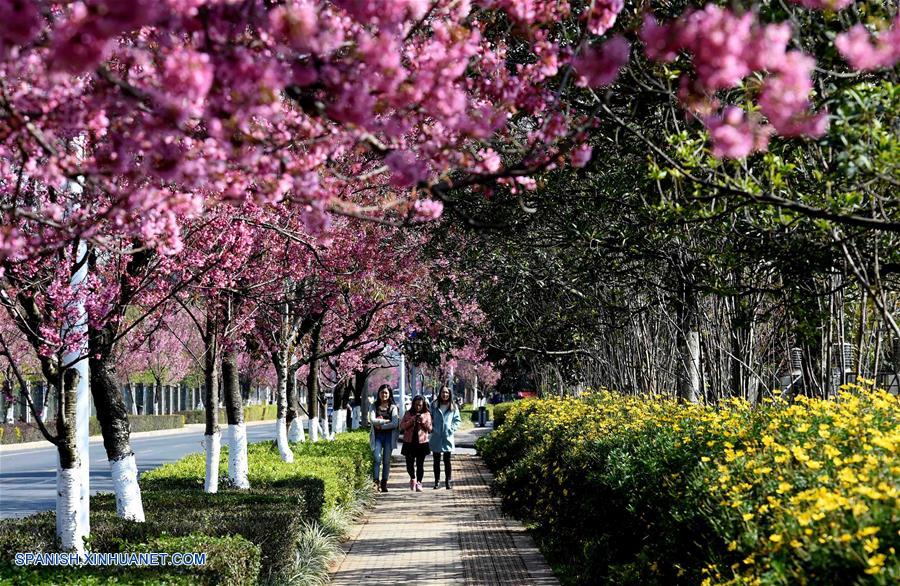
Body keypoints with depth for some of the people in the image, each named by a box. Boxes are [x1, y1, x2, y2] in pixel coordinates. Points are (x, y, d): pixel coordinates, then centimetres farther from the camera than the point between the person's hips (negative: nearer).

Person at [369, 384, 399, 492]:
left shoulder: (393, 407, 5)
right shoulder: (374, 407, 8)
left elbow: (395, 424, -6)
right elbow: (372, 420, -8)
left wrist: (381, 426, -10)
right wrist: (387, 421, -10)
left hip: (389, 436, 0)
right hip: (377, 436, 0)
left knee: (386, 460, 2)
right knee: (377, 459, -14)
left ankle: (384, 483, 7)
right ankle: (376, 482, -16)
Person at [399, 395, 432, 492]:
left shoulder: (427, 414, 6)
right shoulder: (408, 414, 6)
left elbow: (430, 429, 3)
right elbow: (402, 426, 0)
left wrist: (423, 421, -12)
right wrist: (411, 420, -12)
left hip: (422, 442, -1)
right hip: (409, 442, 1)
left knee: (420, 465, -1)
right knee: (409, 464, 1)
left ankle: (418, 483, 10)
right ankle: (413, 478, 28)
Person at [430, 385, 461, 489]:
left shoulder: (453, 406, 3)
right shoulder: (434, 405, 4)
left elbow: (457, 420, 7)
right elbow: (430, 418, 9)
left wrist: (452, 429, -7)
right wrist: (432, 428, -4)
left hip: (448, 437, -1)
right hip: (436, 437, 1)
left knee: (447, 460, 2)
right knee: (436, 460, 7)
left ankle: (448, 481, 7)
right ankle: (437, 481, 14)